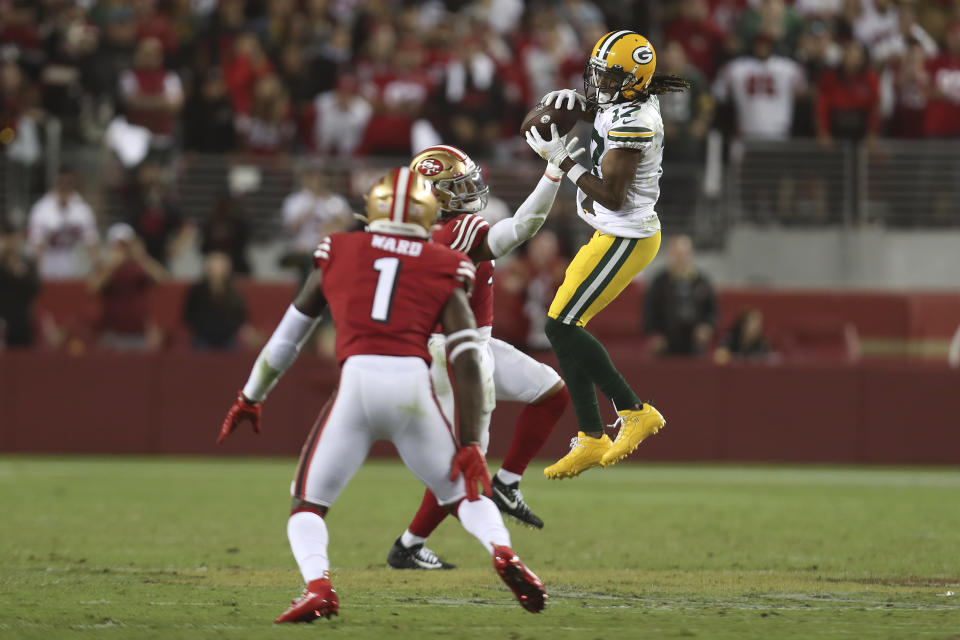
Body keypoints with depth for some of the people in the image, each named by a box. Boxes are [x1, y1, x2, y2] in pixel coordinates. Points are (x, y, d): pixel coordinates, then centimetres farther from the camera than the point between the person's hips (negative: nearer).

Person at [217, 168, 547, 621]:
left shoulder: (339, 255, 17)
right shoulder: (444, 270, 14)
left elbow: (290, 333, 25)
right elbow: (466, 360, 5)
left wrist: (250, 398, 37)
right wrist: (470, 443, 5)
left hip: (357, 384, 0)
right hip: (413, 385, 1)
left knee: (308, 503, 13)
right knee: (463, 493, 19)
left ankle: (317, 584, -14)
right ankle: (502, 553, -10)